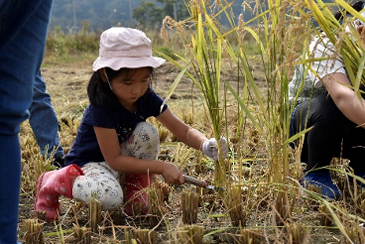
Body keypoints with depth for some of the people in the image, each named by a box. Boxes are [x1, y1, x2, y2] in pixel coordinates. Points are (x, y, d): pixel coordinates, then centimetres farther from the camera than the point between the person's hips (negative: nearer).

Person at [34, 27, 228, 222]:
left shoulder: (147, 99, -11)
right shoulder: (102, 107, -29)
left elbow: (183, 130, -9)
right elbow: (114, 160, -27)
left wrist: (206, 144, -31)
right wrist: (161, 167, -30)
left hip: (122, 158, 6)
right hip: (89, 163, -5)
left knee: (147, 132, -21)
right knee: (111, 198, -36)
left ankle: (137, 194, -3)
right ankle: (55, 182, -7)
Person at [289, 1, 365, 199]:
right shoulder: (327, 44, -29)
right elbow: (341, 96, -48)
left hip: (348, 130, 5)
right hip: (303, 118, -4)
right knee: (326, 105, -37)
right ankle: (316, 172, -14)